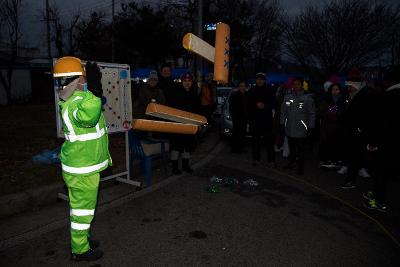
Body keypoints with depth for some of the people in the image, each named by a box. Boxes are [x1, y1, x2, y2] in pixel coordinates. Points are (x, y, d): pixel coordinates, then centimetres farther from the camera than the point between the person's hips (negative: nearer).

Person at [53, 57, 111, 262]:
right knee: (83, 208, 6)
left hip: (78, 164, 10)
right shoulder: (77, 102, -27)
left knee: (79, 205, 23)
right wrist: (94, 91, -50)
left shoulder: (69, 99, 5)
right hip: (83, 169, -10)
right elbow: (87, 116, -51)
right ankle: (80, 250, 24)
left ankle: (80, 240, 42)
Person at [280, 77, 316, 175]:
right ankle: (291, 162, 33)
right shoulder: (287, 97, 5)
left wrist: (311, 127, -5)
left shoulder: (308, 98, -4)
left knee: (301, 150, 5)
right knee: (292, 148, 16)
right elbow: (283, 112, 10)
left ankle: (300, 168, 18)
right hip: (289, 129, 3)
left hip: (301, 130, -3)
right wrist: (282, 124, 8)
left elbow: (312, 114, -3)